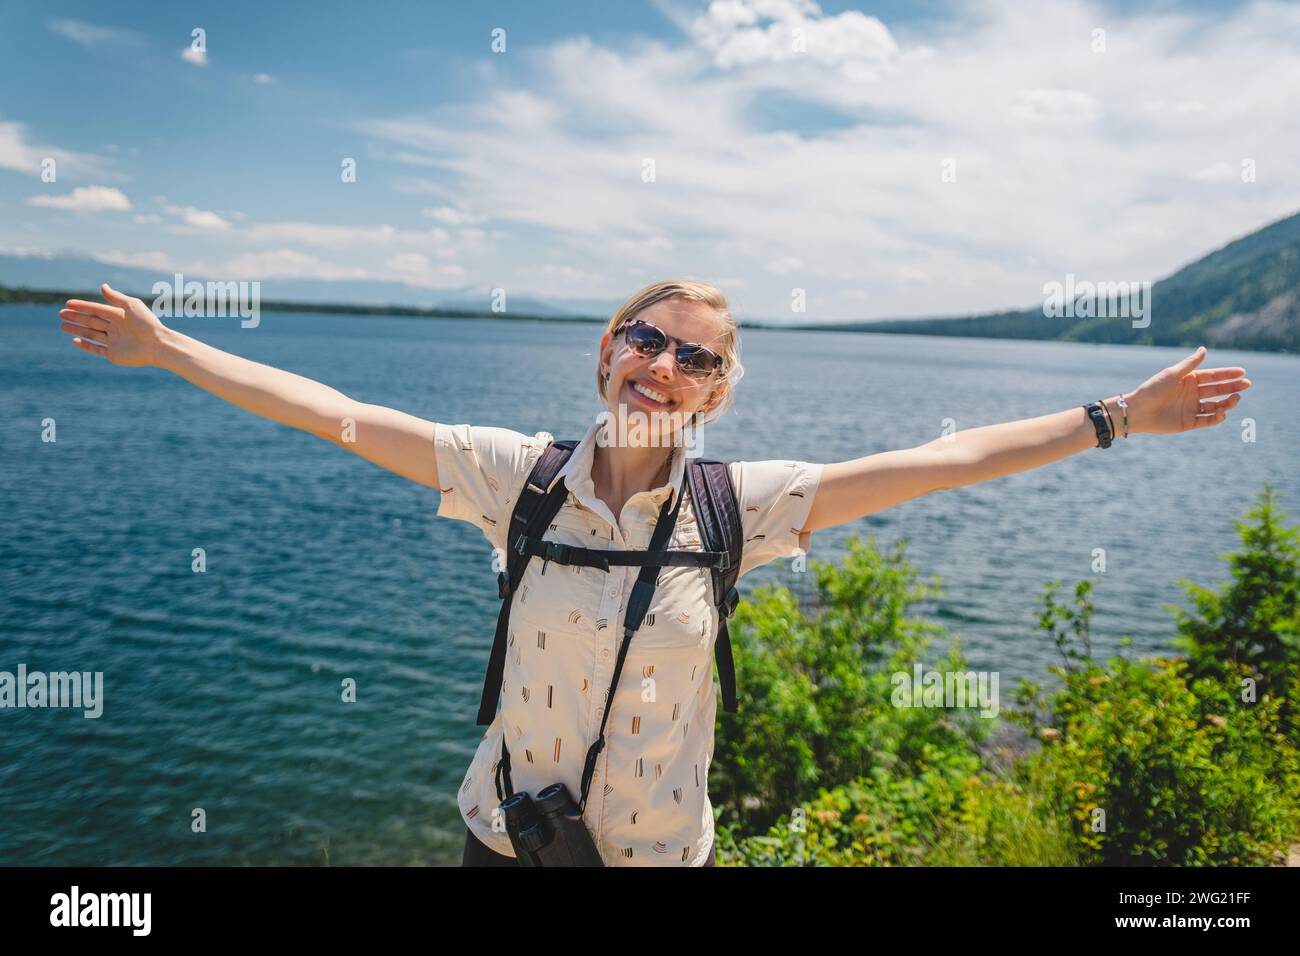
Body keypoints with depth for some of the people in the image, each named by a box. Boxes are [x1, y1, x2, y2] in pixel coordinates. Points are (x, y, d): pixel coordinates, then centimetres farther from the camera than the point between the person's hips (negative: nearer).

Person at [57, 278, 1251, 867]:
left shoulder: (738, 504, -12)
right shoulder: (520, 475, -11)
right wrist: (167, 345, -8)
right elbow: (345, 419, -10)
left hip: (662, 847, 0)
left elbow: (930, 463, -12)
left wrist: (1113, 417, -11)